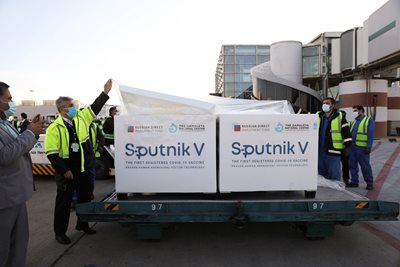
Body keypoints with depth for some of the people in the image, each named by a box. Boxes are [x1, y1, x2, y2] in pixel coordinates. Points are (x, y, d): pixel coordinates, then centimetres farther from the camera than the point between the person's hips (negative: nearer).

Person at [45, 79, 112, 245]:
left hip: (84, 169, 6)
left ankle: (82, 224, 35)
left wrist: (105, 92, -2)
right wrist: (64, 170, -16)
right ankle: (60, 232, 22)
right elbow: (51, 153, -13)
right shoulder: (54, 128, -12)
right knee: (64, 202, 6)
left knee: (85, 198, 16)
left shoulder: (81, 118, 4)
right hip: (67, 172, -5)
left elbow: (95, 107, 6)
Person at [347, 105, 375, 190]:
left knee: (365, 166, 1)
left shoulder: (369, 120, -2)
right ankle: (354, 181, 18)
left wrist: (369, 147, -16)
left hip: (362, 148, -6)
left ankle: (369, 183, 13)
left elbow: (371, 135, -9)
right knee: (353, 165, 9)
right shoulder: (354, 122, 17)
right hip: (352, 147, 6)